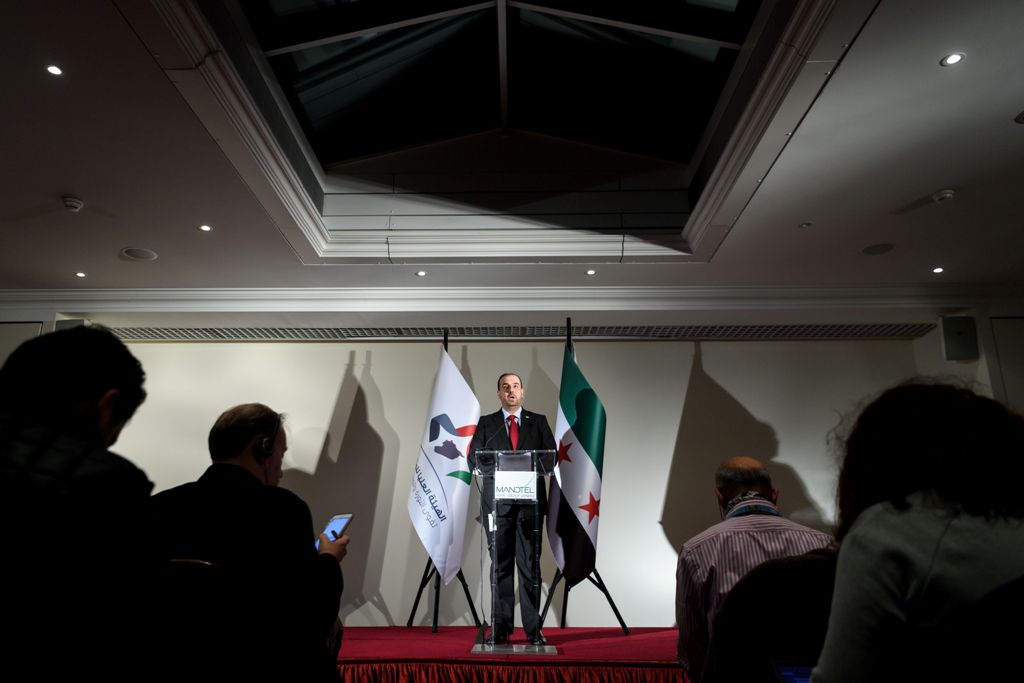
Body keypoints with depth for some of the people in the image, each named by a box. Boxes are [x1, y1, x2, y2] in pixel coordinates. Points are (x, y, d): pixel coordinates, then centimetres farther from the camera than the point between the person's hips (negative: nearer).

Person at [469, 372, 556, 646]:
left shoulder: (538, 421, 10)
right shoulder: (486, 423, 10)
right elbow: (474, 457, 3)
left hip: (531, 500, 0)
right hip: (498, 500, 1)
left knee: (530, 565, 0)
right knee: (500, 565, 6)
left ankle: (533, 629, 7)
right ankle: (501, 627, 15)